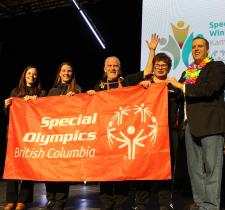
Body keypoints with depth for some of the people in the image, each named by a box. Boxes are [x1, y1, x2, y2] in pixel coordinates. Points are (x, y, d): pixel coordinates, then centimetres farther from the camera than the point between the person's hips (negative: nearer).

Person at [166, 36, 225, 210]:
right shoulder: (187, 72, 20)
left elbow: (209, 89, -17)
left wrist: (181, 86, -13)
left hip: (210, 122, -6)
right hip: (191, 123, 6)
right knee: (195, 167, 10)